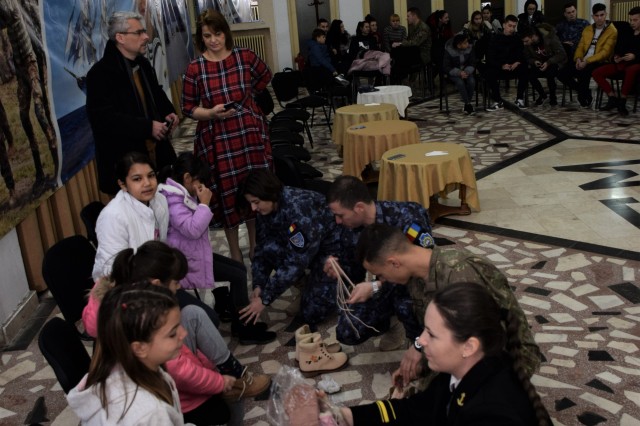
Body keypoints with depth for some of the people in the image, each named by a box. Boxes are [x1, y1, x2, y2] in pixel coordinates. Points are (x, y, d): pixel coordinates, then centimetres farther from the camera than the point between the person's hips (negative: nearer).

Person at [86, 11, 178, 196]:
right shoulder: (101, 72, -15)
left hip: (156, 152, 8)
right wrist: (147, 127, -25)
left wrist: (168, 112, 4)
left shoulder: (143, 64, 10)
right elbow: (103, 117, -24)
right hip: (124, 160, -8)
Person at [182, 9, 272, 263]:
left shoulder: (245, 57, -2)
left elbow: (265, 77, 18)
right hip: (216, 140, -1)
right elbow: (188, 108, -1)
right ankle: (235, 254, 24)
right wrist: (212, 113, -17)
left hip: (250, 134, 2)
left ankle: (255, 247, 29)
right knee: (227, 194, 7)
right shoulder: (195, 69, -6)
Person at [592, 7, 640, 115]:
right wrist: (616, 56, -4)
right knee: (596, 73, -15)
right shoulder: (624, 32, 18)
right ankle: (613, 98, -13)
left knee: (631, 70, -43)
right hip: (621, 63, 6)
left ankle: (622, 101, -30)